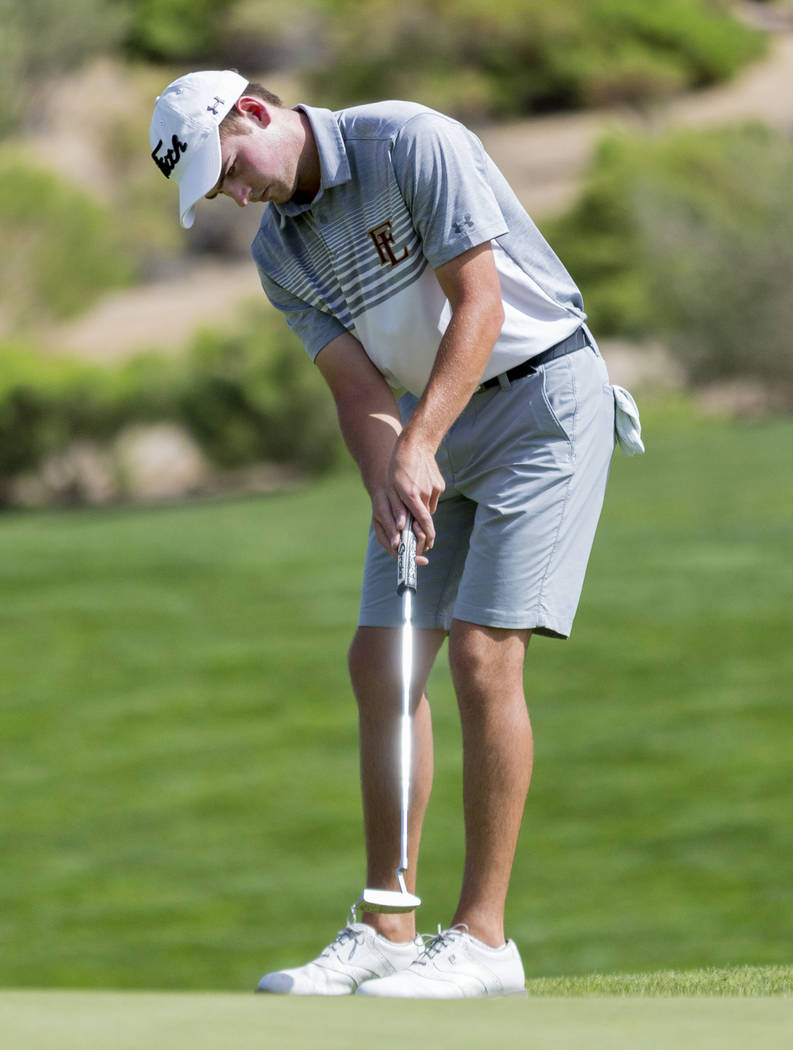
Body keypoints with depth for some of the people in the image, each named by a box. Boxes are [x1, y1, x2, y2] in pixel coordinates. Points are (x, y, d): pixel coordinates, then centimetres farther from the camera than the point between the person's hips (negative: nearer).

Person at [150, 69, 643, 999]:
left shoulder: (413, 143, -18)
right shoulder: (280, 253, 3)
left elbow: (479, 308, -22)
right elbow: (358, 387, -4)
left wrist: (416, 448, -28)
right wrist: (389, 486, -23)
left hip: (541, 394, -8)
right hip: (434, 423, 8)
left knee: (481, 653, -15)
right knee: (380, 662, 1)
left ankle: (481, 939, -12)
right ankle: (384, 934, 6)